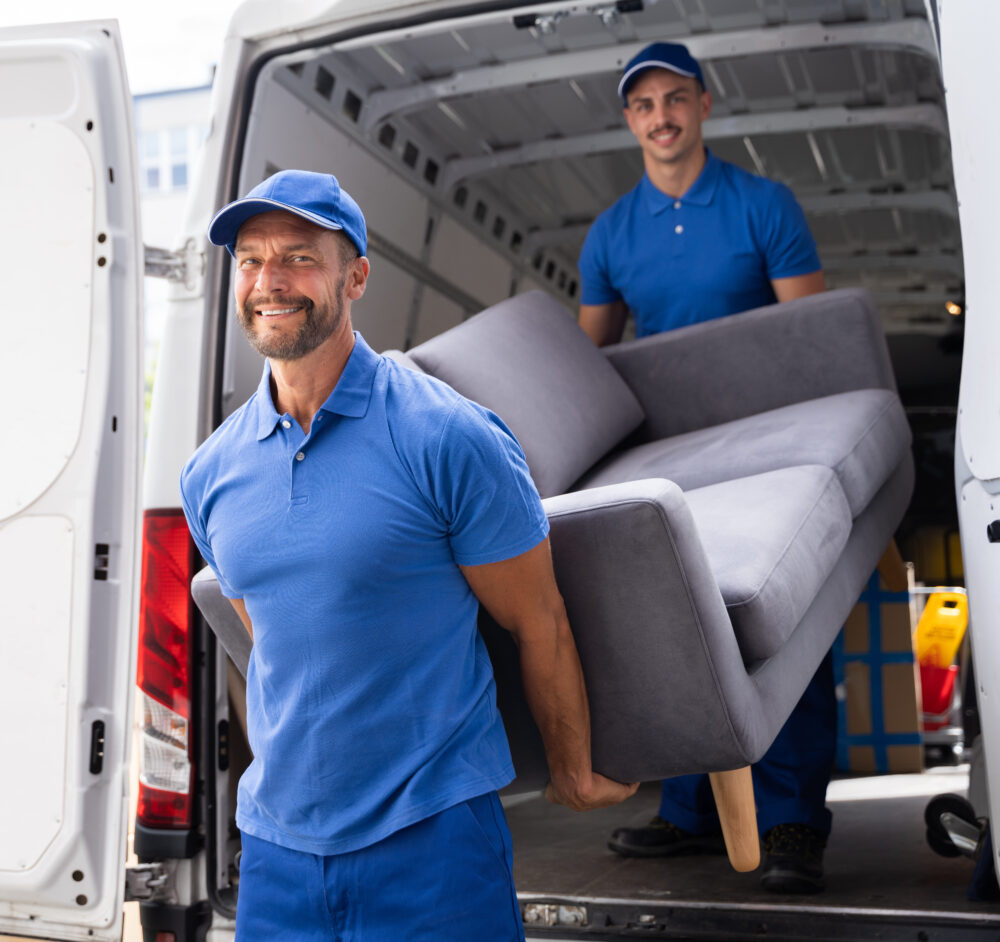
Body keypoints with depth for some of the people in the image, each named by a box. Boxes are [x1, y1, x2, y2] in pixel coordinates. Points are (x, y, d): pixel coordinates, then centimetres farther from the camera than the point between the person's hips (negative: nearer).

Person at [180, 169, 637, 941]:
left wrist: (574, 774, 5)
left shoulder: (449, 439, -14)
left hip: (434, 837, -4)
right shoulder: (210, 474, 2)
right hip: (275, 845, 5)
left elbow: (538, 624, -5)